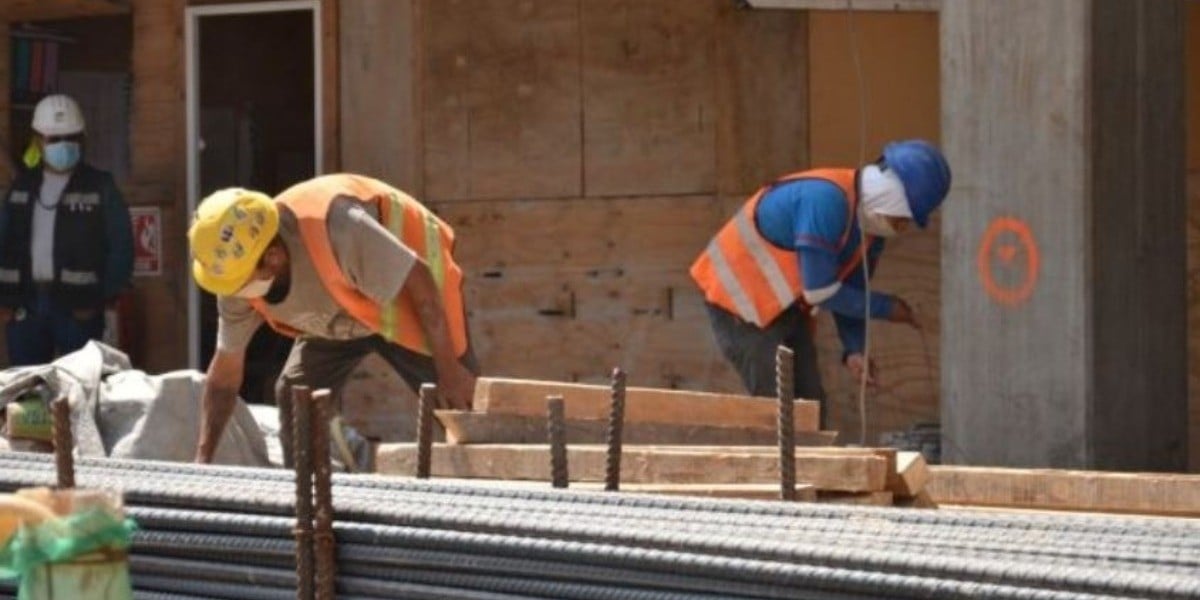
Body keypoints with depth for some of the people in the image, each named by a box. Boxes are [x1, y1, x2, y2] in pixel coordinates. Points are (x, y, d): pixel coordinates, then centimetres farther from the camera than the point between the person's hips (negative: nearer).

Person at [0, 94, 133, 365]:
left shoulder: (99, 187, 1)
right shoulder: (22, 187, 12)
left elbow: (121, 248, -2)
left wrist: (101, 299, -8)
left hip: (77, 308, -4)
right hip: (26, 305, 4)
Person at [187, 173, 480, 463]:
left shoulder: (335, 231, -43)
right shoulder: (237, 274, -20)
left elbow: (419, 282, -32)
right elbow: (224, 377, -7)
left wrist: (449, 372, -27)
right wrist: (203, 459, -14)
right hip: (339, 314, 6)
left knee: (457, 403, -15)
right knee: (293, 395, -6)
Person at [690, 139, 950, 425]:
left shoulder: (871, 227, -1)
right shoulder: (826, 199, -30)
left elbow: (850, 293, 7)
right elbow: (820, 292, -26)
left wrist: (854, 349, -9)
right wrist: (886, 308, -16)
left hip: (786, 304, 9)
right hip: (739, 296, -9)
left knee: (810, 403, 5)